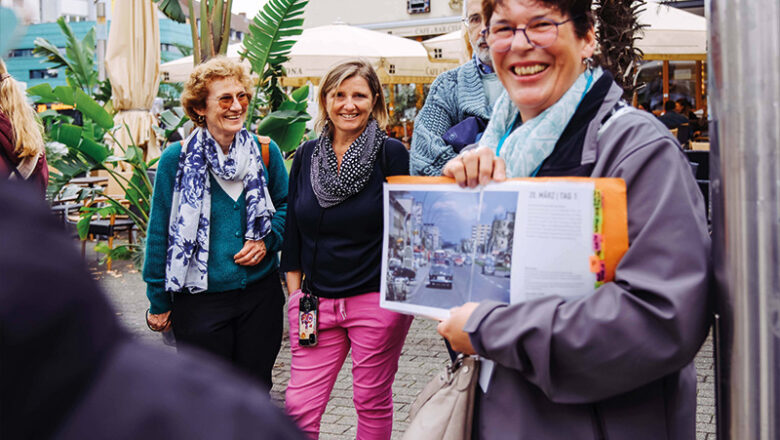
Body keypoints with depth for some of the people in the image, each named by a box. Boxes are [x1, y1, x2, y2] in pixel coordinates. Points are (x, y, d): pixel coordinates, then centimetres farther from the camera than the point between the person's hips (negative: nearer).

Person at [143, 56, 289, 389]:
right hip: (200, 298, -2)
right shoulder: (177, 158, -8)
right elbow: (160, 233, -2)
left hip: (261, 293, 3)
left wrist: (266, 239, -7)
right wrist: (159, 303, 1)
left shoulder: (265, 152, -1)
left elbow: (287, 206, 13)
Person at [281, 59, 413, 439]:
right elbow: (292, 232, 12)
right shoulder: (307, 155, 7)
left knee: (372, 403, 9)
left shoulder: (391, 153, -5)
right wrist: (295, 294, 8)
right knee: (299, 407, 3)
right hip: (317, 301, 4)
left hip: (377, 299, -3)